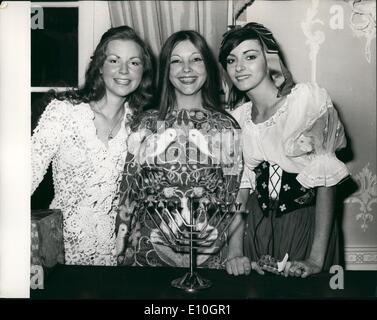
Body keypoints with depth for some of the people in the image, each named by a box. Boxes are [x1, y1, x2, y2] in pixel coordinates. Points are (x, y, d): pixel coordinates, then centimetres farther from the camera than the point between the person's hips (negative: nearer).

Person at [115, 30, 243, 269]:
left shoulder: (227, 127, 1)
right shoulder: (147, 125, 0)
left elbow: (236, 197, 3)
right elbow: (128, 194, 3)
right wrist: (122, 253, 1)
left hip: (211, 253, 1)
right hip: (151, 249, 0)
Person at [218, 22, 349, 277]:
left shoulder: (309, 98, -15)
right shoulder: (237, 116, 0)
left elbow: (326, 179, -17)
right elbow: (239, 185, 1)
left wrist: (316, 260, -20)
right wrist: (235, 251, -9)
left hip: (306, 224, -3)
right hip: (257, 224, 4)